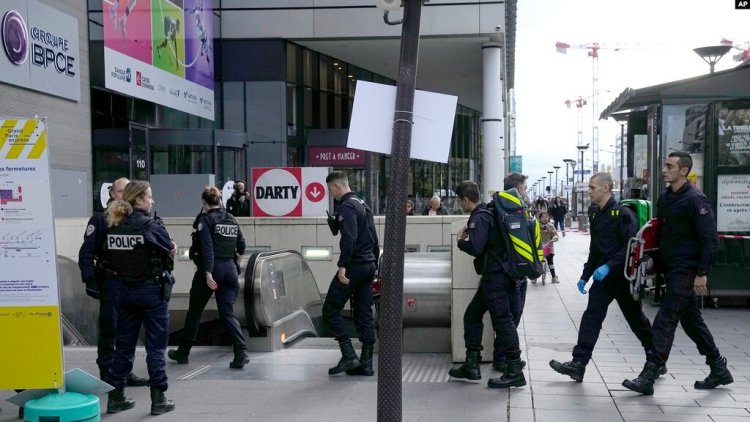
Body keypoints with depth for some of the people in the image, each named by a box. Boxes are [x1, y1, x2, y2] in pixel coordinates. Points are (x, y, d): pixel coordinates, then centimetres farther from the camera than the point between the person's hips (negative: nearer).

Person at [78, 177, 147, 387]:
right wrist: (90, 280, -14)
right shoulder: (100, 219, -5)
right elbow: (87, 252, -8)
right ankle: (107, 373, 10)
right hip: (109, 282, -5)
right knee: (109, 328, 1)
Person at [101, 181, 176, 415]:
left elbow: (108, 259, 2)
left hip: (122, 290, 5)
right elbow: (170, 252, -4)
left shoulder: (113, 227, 1)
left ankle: (115, 397, 20)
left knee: (124, 344, 15)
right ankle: (158, 399, 8)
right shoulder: (151, 226, -14)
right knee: (156, 345, 5)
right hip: (150, 290, -5)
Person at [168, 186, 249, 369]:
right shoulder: (231, 220, 10)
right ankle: (241, 351, -12)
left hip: (212, 268, -5)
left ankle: (183, 352, 24)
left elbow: (207, 248, -17)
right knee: (227, 313, 6)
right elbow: (241, 248, 14)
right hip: (230, 269, 5)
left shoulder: (205, 219, -7)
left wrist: (208, 273, -22)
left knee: (194, 311, 12)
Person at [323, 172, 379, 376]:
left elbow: (349, 238, -24)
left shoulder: (346, 207, -11)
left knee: (330, 310, -2)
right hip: (369, 266, 9)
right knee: (364, 314, 10)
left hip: (354, 266, -9)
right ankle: (366, 363, 11)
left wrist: (342, 266, -26)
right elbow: (373, 238, 20)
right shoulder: (363, 205, 17)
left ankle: (349, 356, -7)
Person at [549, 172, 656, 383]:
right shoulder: (595, 215, 11)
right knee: (591, 317, -5)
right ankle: (578, 364, -8)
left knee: (636, 320, 8)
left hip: (622, 276, -6)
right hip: (602, 276, 7)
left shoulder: (623, 213, -13)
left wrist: (609, 266, -28)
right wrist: (585, 275, 17)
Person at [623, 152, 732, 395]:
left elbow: (710, 240, -15)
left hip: (686, 271, -9)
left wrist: (702, 273, -18)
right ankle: (719, 370, 29)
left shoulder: (695, 200, -13)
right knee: (691, 321, 16)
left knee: (665, 322, -10)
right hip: (670, 269, 9)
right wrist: (656, 264, 14)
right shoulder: (665, 198, 11)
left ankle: (648, 377, -8)